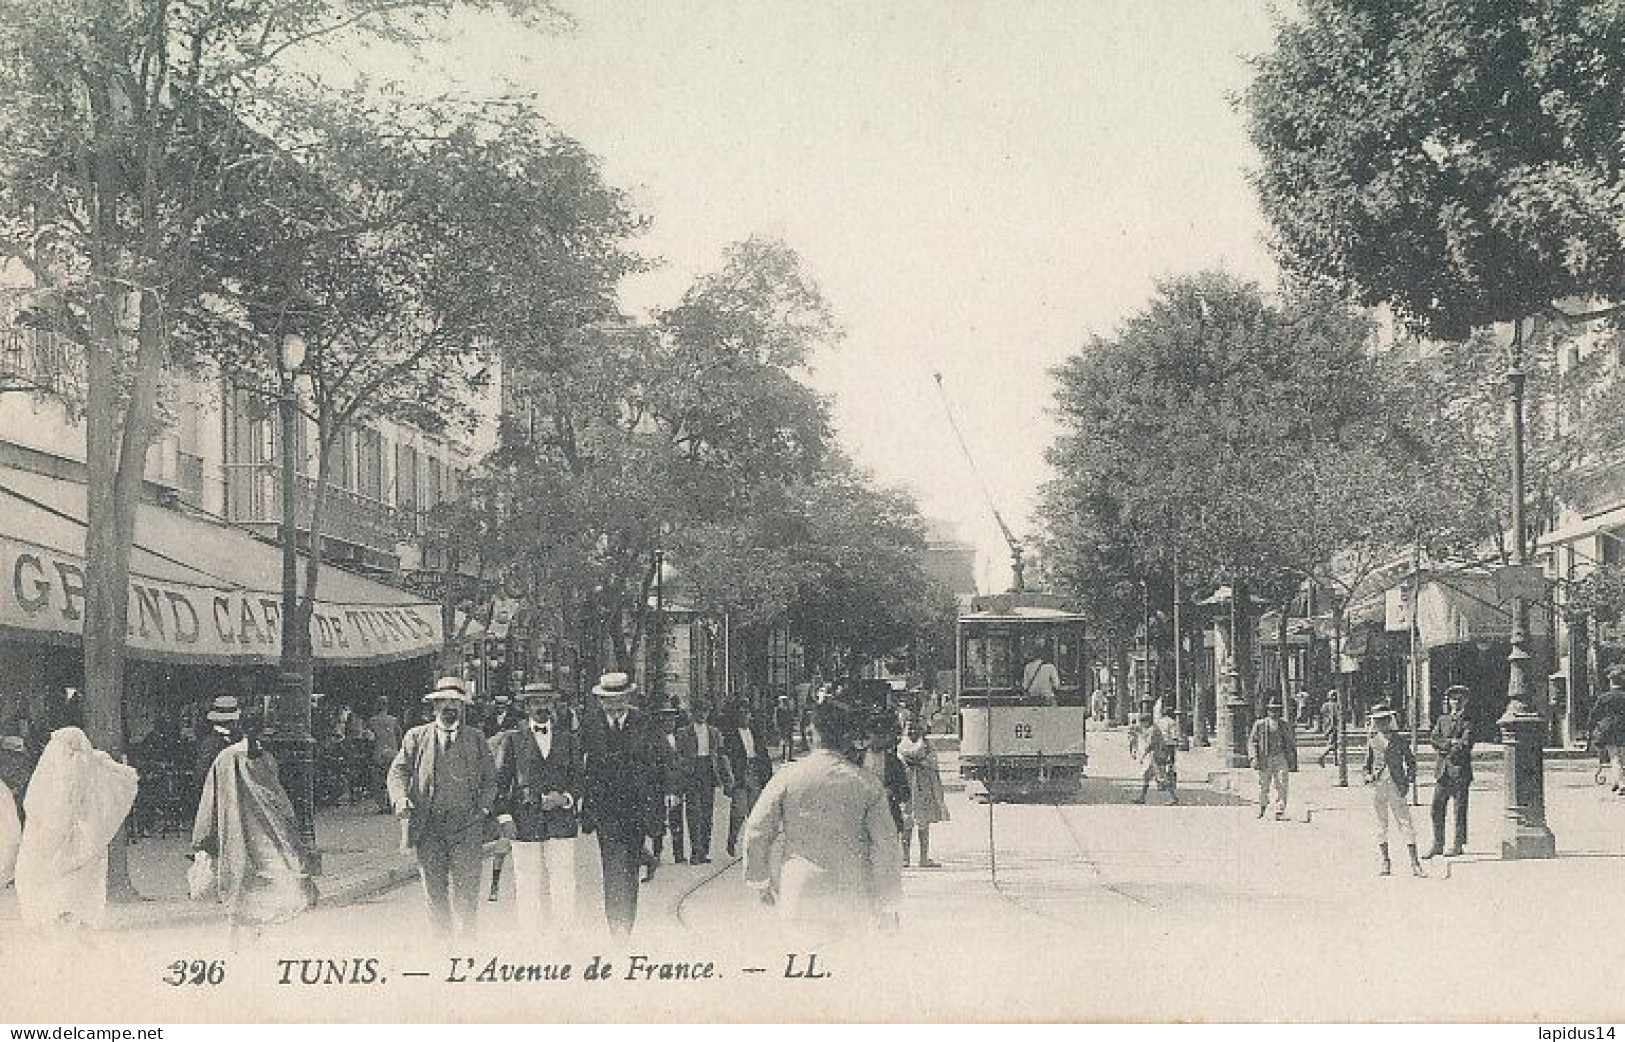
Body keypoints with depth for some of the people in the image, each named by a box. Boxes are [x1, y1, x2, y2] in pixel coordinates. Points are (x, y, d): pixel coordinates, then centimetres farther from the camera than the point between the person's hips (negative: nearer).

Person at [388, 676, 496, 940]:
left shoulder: (476, 738, 13)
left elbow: (490, 777, 14)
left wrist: (484, 807, -1)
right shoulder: (416, 737, 11)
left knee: (465, 890, -7)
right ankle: (442, 939, 12)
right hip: (428, 825, 1)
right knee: (434, 889, 2)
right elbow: (398, 770, 6)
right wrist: (401, 799, -13)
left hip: (466, 824, 0)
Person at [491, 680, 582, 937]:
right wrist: (504, 817, -5)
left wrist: (565, 798, -7)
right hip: (524, 822, -1)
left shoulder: (569, 739, 13)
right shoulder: (512, 740, 8)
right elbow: (501, 782, 6)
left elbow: (578, 780, 13)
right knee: (528, 888, 1)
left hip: (561, 821, 1)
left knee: (563, 887, -3)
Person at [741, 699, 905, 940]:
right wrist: (888, 906, 8)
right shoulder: (867, 783, 0)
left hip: (800, 899, -3)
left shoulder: (787, 778, -1)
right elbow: (887, 846, 0)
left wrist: (760, 882, 16)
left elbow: (756, 834, 1)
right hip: (853, 904, 3)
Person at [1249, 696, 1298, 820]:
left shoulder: (1285, 726, 10)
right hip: (1265, 759, -1)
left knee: (1282, 786, -9)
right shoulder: (1260, 725, 3)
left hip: (1281, 759, 1)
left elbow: (1292, 743, 20)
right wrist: (1253, 757, -10)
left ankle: (1280, 813, -7)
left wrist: (1293, 759, 15)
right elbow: (1252, 741, 1)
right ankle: (1262, 805, 35)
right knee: (1263, 786, 6)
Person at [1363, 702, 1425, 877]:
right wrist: (1368, 776, -1)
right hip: (1377, 785, 3)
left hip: (1396, 786, -2)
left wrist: (1407, 781, -1)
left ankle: (1415, 864, -7)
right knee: (1381, 824, 6)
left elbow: (1411, 762, 10)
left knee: (1405, 823, -7)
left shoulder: (1400, 740, 4)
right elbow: (1367, 763, 18)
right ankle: (1385, 863, 14)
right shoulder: (1372, 741, 10)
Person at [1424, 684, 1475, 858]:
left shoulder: (1467, 722, 2)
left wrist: (1444, 747, -7)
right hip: (1442, 771, 4)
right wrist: (1451, 742, -10)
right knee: (1437, 808, 3)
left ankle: (1458, 845, 4)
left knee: (1460, 809, -2)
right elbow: (1433, 739, 3)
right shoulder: (1442, 720, 16)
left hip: (1460, 770, -4)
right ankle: (1437, 845, 10)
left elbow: (1465, 745, -11)